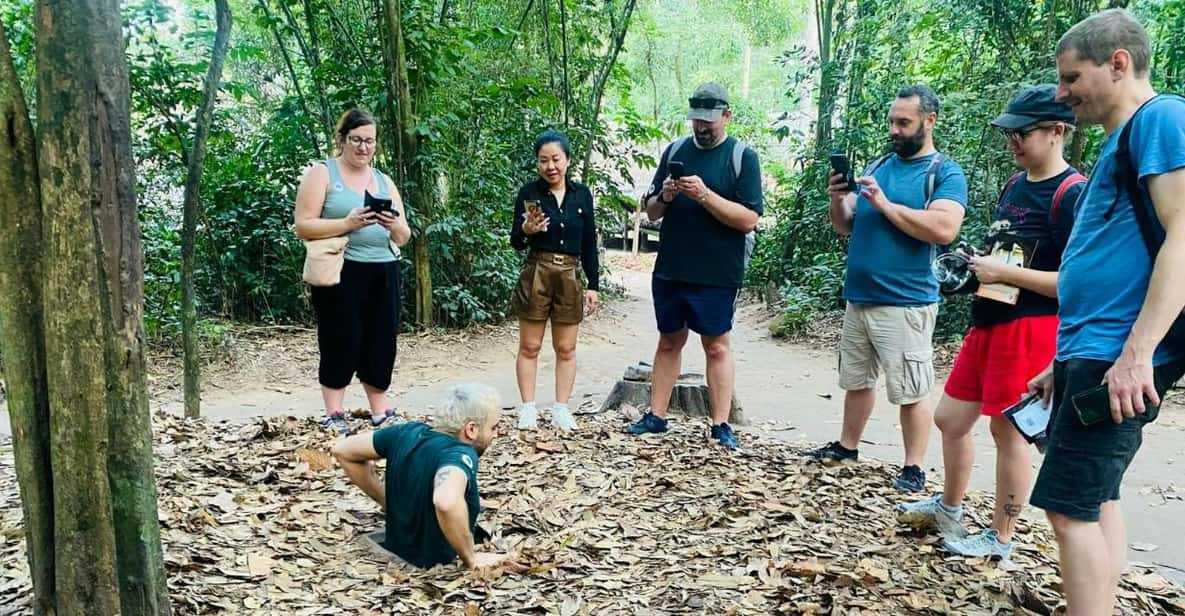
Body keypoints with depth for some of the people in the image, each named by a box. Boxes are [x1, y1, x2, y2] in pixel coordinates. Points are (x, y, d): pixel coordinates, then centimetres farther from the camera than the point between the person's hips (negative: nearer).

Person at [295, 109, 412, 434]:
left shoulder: (384, 181, 17)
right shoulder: (322, 173, 2)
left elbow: (404, 237, 13)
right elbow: (304, 226, -8)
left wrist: (394, 226, -10)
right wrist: (348, 223, -20)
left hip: (383, 273, 5)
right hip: (341, 273, -5)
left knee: (381, 343, 4)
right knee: (341, 342, -2)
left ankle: (381, 412, 13)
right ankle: (334, 415, 7)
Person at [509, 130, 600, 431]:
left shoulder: (582, 194, 3)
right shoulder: (528, 192, -3)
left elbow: (589, 244, 7)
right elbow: (515, 242, -3)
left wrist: (593, 285, 4)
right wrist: (526, 230, -25)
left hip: (570, 276, 2)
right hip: (536, 275, -2)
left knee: (566, 349, 8)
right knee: (529, 346, 3)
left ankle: (561, 409, 17)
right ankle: (528, 408, 12)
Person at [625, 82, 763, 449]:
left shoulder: (742, 157, -3)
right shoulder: (675, 151, 9)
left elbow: (749, 219, -12)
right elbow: (651, 212, 12)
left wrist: (705, 195, -21)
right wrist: (665, 197, -10)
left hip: (717, 274, -4)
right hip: (669, 270, 4)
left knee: (717, 346, 2)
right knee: (669, 342, 12)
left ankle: (721, 425, 7)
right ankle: (656, 416, 19)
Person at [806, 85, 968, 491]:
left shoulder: (946, 173, -6)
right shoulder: (877, 166, 13)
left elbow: (944, 229, -22)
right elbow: (846, 227, 14)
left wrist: (885, 205, -18)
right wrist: (838, 199, -6)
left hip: (905, 303, -7)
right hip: (858, 298, 7)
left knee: (911, 391, 0)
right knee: (856, 380, 18)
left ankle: (913, 468, 11)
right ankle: (846, 447, 32)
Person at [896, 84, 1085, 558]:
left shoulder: (1072, 194, -14)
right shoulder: (1015, 185, 13)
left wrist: (1005, 274, -20)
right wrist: (977, 265, 6)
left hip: (1030, 327, -9)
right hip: (988, 321, 9)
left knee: (1008, 431, 2)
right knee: (950, 418, 15)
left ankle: (1000, 538, 17)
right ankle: (949, 507, 35)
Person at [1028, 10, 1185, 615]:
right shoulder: (1121, 141, 21)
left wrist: (1136, 353, -26)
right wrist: (1065, 363, 22)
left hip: (1116, 358, -10)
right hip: (1094, 355, 10)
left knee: (1070, 506, -8)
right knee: (1096, 501, 13)